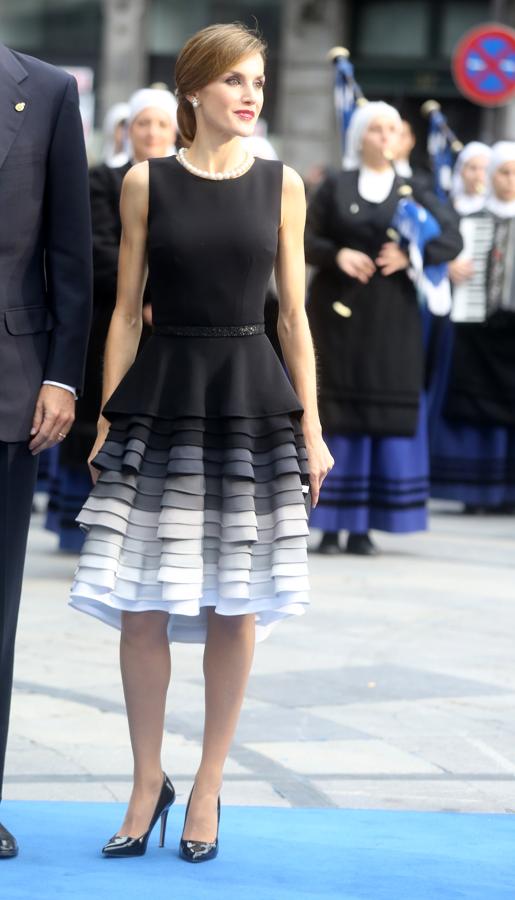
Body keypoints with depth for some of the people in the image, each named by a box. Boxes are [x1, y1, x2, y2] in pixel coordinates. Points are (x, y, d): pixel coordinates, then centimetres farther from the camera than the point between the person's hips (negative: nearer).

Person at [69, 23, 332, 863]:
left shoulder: (281, 185, 4)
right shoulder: (146, 184, 2)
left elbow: (293, 313, 6)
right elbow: (126, 310, 4)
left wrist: (311, 424, 1)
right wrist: (108, 417, 0)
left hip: (251, 400, 1)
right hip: (163, 394, -1)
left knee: (234, 607, 3)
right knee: (141, 606, -2)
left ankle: (208, 789, 15)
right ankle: (148, 781, 15)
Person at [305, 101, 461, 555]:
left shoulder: (413, 190, 8)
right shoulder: (335, 187, 6)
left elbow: (451, 239, -1)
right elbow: (306, 239, 0)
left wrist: (412, 254, -16)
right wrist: (336, 254, -18)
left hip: (392, 316, 1)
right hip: (339, 310, -1)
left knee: (388, 412, -2)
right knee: (337, 412, -3)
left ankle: (364, 526, 2)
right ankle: (331, 525, -1)